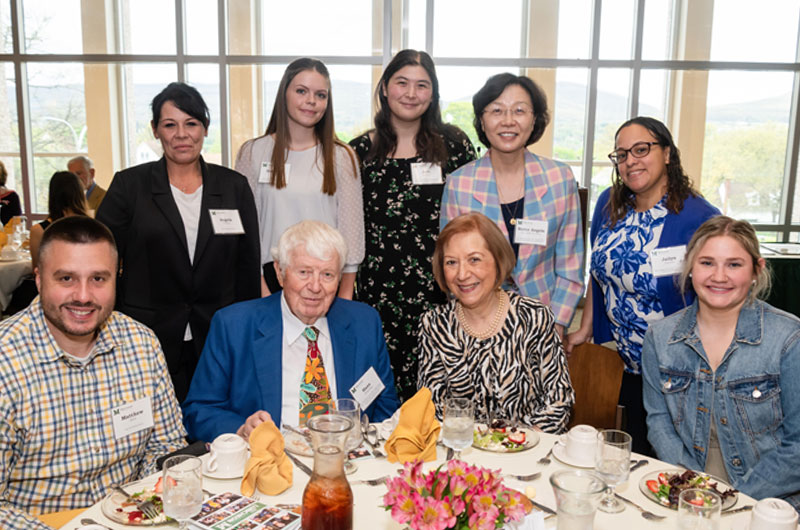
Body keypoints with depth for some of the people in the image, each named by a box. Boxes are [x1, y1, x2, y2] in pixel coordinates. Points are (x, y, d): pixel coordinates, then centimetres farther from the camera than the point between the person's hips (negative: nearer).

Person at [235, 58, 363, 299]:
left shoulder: (342, 157, 4)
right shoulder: (253, 153, 3)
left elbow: (351, 227, 2)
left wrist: (345, 293, -2)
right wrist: (259, 287, -4)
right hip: (271, 276, 0)